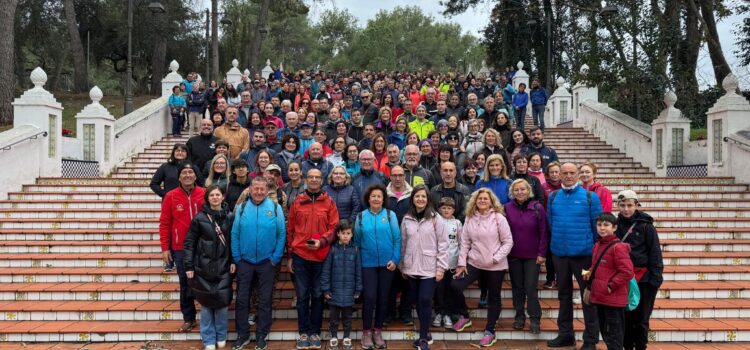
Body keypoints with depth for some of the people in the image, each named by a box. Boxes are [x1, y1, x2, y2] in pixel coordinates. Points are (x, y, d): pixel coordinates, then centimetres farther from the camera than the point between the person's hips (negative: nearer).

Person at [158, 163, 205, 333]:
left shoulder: (204, 194, -2)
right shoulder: (171, 196, -2)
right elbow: (164, 223, 0)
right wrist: (165, 248, -2)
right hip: (180, 248, 0)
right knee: (185, 284, 7)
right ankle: (188, 318, 19)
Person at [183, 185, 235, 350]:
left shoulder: (229, 217, 3)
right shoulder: (199, 218, -3)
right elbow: (189, 243, -2)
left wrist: (233, 261, -2)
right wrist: (189, 266, -7)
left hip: (223, 267, 1)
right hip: (204, 267, -1)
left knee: (222, 301, 2)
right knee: (206, 302, 3)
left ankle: (221, 336, 20)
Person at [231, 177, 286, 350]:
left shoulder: (275, 208, -5)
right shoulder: (241, 208, 0)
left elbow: (281, 234, -5)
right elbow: (235, 234, 0)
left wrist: (275, 258, -8)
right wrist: (236, 258, -5)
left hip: (267, 262, -1)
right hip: (245, 261, 2)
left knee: (265, 300, 7)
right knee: (242, 299, 8)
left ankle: (261, 336, 19)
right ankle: (242, 335, 21)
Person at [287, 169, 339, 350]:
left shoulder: (329, 202, 2)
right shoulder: (297, 202, 4)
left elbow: (334, 228, -1)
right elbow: (290, 230, 7)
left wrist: (322, 241, -18)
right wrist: (290, 256, 6)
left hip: (321, 257, 0)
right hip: (300, 256, 0)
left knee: (317, 295, 8)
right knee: (302, 296, 6)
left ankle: (315, 332, 18)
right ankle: (304, 332, 16)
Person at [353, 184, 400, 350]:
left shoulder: (390, 215, 0)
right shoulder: (361, 216, 3)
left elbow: (397, 238, -2)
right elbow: (356, 241, 6)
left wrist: (395, 259, -8)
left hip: (386, 263, 1)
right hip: (368, 263, 0)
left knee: (383, 298, 8)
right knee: (369, 297, -5)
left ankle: (378, 331, 22)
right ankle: (367, 331, 11)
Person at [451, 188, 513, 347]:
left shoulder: (499, 218, -8)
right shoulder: (469, 218, 2)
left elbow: (508, 241, -7)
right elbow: (465, 242, 4)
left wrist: (496, 258, -15)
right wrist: (461, 263, -1)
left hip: (495, 266, -3)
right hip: (474, 263, 3)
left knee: (493, 298, 8)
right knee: (455, 285, -11)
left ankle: (490, 331, 23)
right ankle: (464, 317, 13)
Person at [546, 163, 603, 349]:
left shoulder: (590, 197, -6)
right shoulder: (553, 197, 4)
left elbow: (597, 225, -3)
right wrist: (557, 241, 11)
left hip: (584, 253, -4)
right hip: (559, 252, 4)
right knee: (564, 294, 14)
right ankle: (565, 334, 25)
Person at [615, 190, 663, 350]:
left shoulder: (646, 225, -6)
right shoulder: (616, 224, 1)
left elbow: (655, 253, -6)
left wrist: (656, 277, -11)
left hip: (644, 277, -2)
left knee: (641, 318, 6)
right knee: (625, 316, 8)